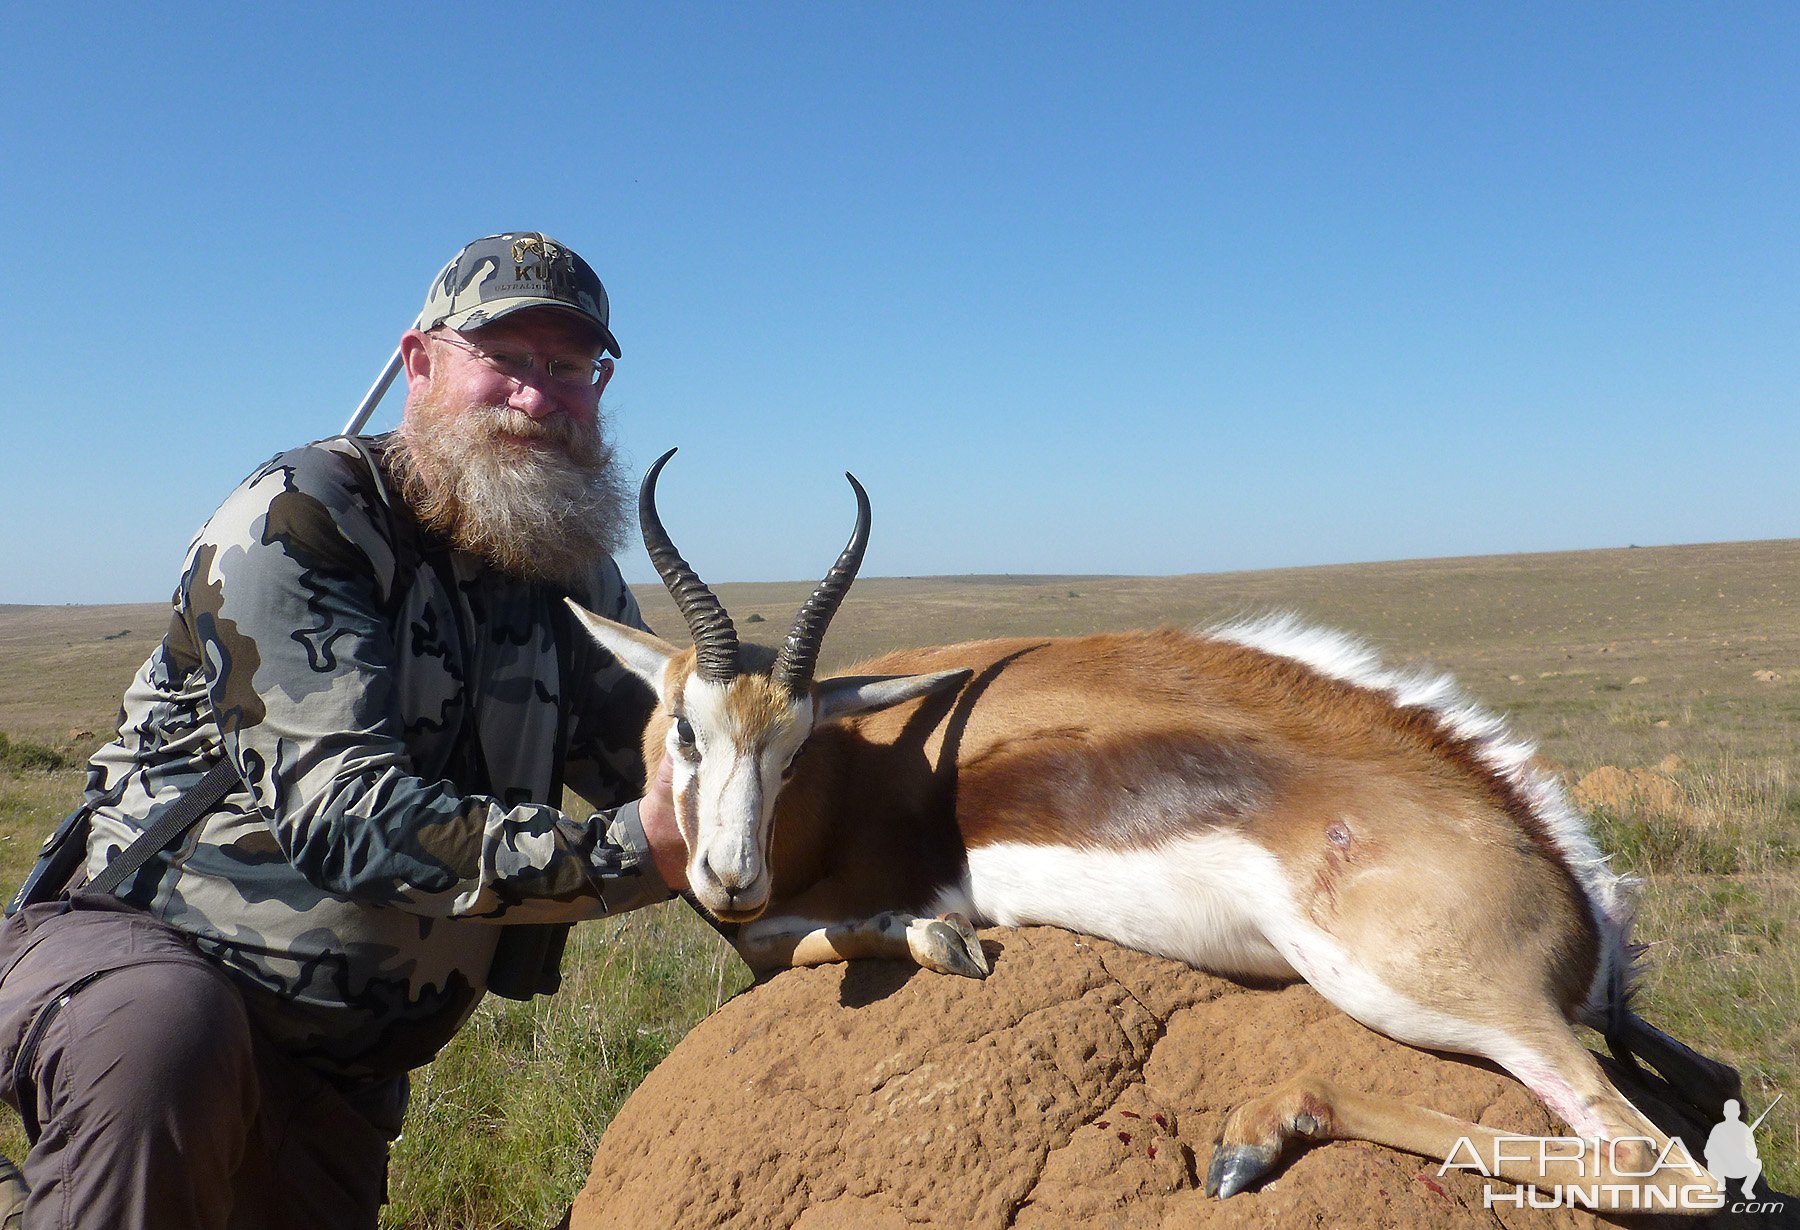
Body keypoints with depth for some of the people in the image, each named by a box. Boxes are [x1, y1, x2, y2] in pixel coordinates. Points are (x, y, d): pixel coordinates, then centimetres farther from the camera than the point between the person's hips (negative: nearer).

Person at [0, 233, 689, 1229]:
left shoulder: (574, 577, 3)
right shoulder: (300, 521, -17)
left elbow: (673, 774, 7)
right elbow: (341, 810, -28)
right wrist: (620, 855, -36)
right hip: (149, 942, -6)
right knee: (163, 1042, -36)